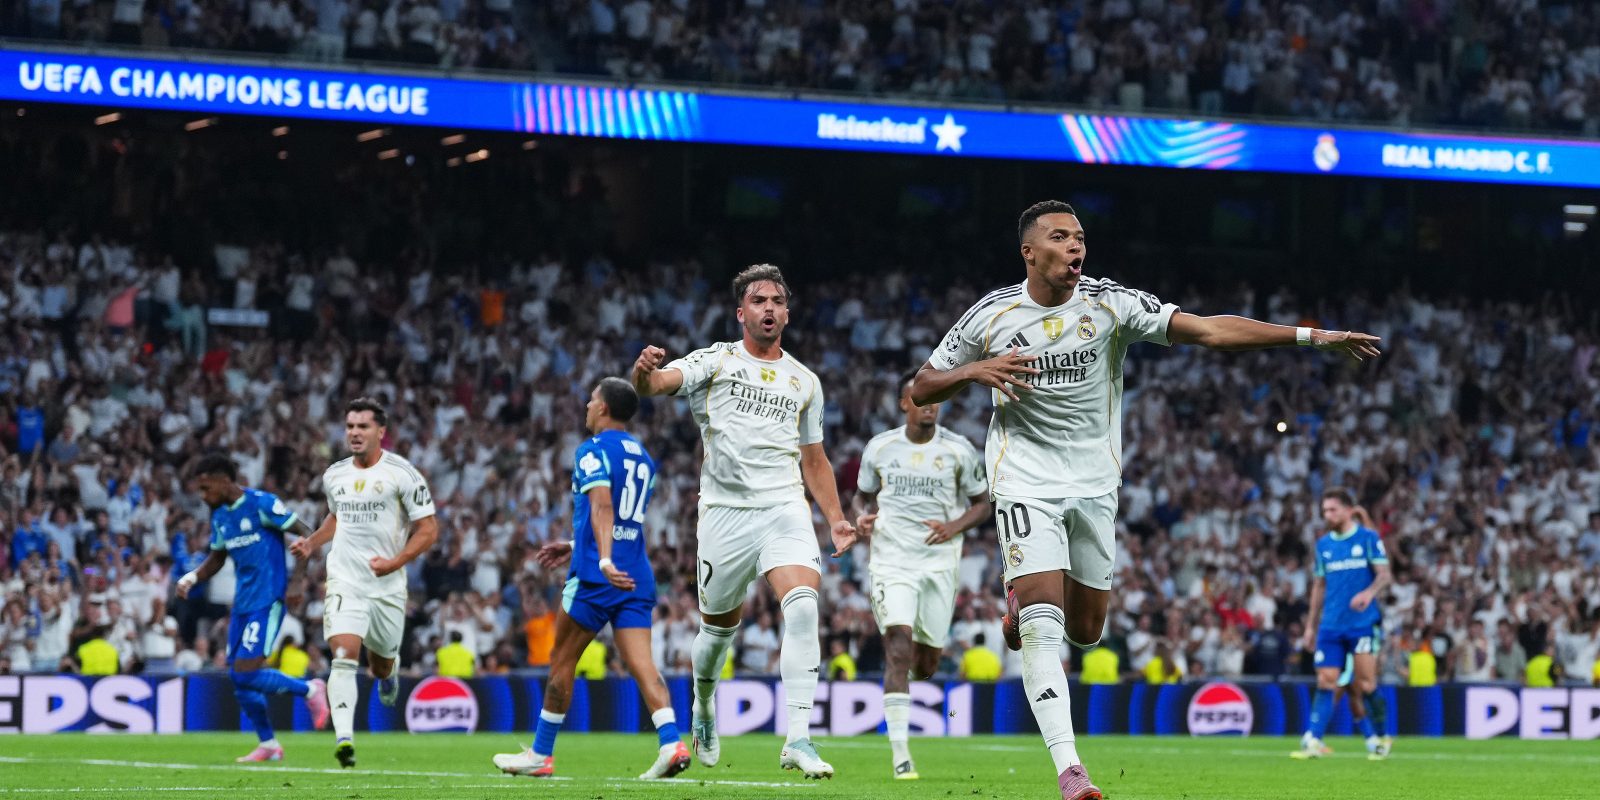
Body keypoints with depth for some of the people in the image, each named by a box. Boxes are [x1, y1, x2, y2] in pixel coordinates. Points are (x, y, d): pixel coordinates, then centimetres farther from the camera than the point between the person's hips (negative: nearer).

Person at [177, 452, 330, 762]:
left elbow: (306, 535, -11)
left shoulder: (261, 504, -11)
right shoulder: (219, 516, 12)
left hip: (267, 600, -8)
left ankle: (310, 690, 4)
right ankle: (267, 744, 17)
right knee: (237, 677, 5)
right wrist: (192, 578, 4)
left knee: (246, 674, -16)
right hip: (242, 603, 8)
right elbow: (217, 559, 24)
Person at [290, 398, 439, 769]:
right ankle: (344, 738, -27)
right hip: (345, 581, 1)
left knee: (380, 665, 15)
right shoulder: (334, 476, 7)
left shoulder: (403, 474, -8)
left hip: (387, 586, -1)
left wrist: (395, 563, -20)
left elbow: (428, 529, -7)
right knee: (344, 657, -19)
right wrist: (312, 543, 10)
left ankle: (388, 674, 54)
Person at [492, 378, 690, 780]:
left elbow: (602, 509, -22)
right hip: (637, 576, 7)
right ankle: (671, 742, -24)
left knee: (562, 661, 6)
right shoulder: (643, 457, 19)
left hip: (596, 577, -7)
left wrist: (605, 560, -34)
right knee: (641, 664, -4)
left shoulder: (593, 452, -6)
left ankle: (541, 754, 14)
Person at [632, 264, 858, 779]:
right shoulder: (716, 361, 5)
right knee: (719, 626, 8)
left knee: (803, 606, -21)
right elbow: (656, 384, -12)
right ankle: (704, 704, 41)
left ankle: (797, 740, -26)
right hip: (724, 509, -1)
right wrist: (644, 371, -36)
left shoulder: (804, 382, 15)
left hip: (785, 508, 1)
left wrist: (836, 519, 14)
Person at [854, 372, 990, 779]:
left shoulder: (959, 450, -1)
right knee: (898, 651, -17)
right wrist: (862, 518, -6)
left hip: (939, 561, 1)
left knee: (926, 662, 7)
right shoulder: (879, 447, 2)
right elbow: (864, 496, 16)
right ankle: (900, 753, -17)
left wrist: (954, 527, -11)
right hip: (891, 559, -1)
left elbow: (981, 503, 8)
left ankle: (905, 680, 47)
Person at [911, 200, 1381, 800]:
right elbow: (921, 390, 4)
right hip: (1025, 478, -3)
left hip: (1094, 482, 3)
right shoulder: (991, 316, -5)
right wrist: (973, 372, -18)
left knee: (1084, 631, 9)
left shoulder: (1112, 304, -7)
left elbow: (1211, 330, -14)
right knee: (1042, 629, -17)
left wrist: (1312, 337, -22)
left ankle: (1024, 598, 44)